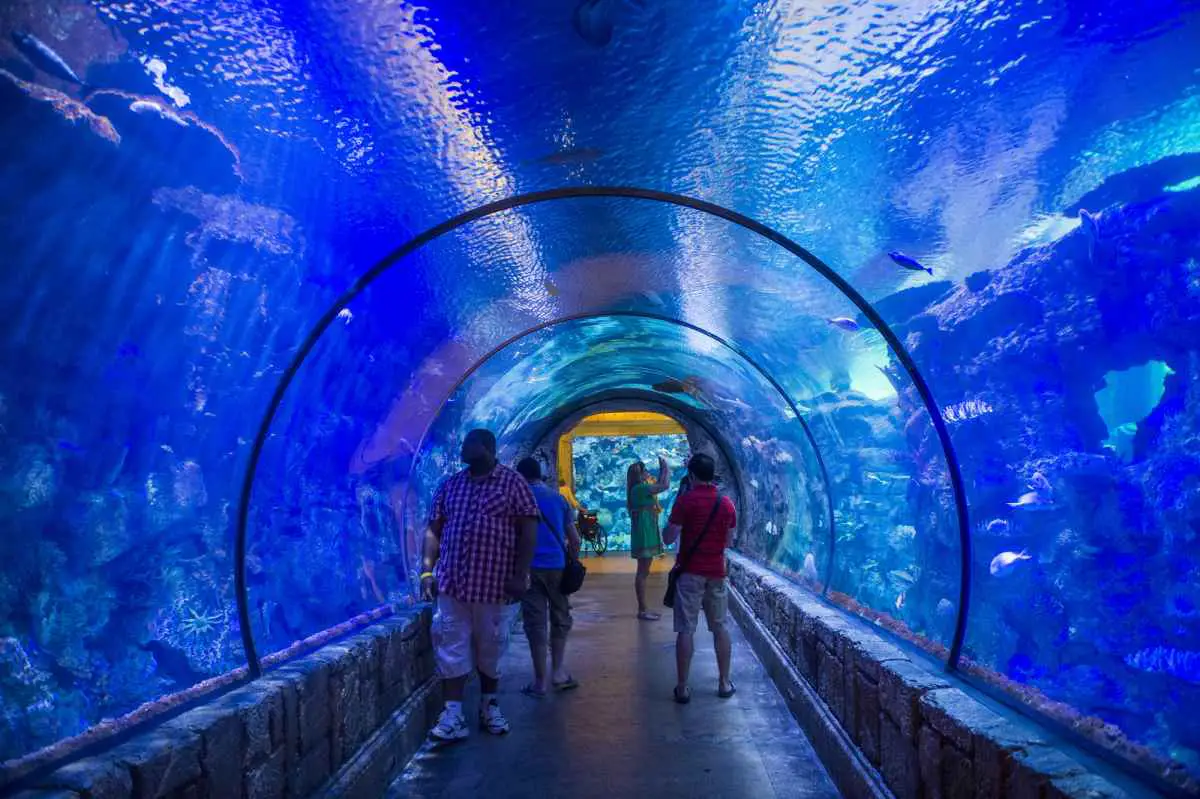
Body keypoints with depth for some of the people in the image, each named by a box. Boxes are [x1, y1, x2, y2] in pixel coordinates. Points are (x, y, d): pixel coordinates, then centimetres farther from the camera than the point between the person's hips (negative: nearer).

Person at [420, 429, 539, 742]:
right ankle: (453, 716, 11)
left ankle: (489, 707, 31)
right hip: (452, 583, 3)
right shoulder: (449, 485, 8)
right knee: (452, 650, 3)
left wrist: (520, 575, -13)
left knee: (491, 650, 12)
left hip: (496, 584, -2)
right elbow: (433, 530, 10)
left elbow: (528, 530, -6)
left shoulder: (512, 482, -3)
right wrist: (428, 570, 0)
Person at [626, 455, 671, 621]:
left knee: (644, 572, 13)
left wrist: (662, 469, 18)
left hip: (647, 534, 10)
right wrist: (665, 467, -6)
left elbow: (658, 485, 26)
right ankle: (642, 610, -2)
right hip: (644, 535, -10)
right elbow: (665, 486, -20)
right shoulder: (639, 488, -15)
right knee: (642, 573, -6)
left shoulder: (642, 488, 14)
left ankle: (643, 608, 19)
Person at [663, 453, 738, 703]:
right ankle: (724, 683, 20)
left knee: (686, 630, 0)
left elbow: (669, 538, -10)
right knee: (720, 628, 13)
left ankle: (682, 687, 3)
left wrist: (675, 525, 9)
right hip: (716, 572, 4)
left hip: (690, 571, -4)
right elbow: (728, 542, 12)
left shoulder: (685, 500, -10)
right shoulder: (726, 503, 4)